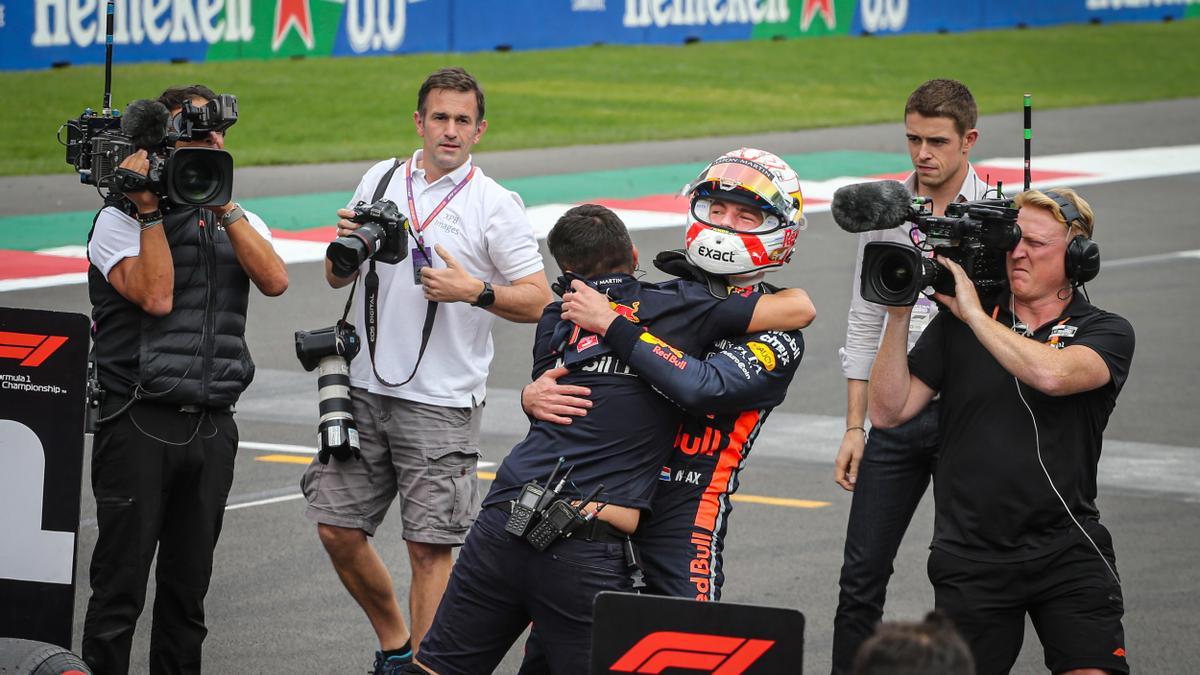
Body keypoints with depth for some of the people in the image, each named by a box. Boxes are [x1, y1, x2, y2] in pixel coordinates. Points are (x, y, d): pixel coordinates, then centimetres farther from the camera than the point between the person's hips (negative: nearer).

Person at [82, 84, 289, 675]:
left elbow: (275, 280, -5)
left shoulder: (241, 222, 15)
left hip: (213, 425, 4)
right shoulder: (120, 220, 0)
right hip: (140, 422, -4)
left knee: (189, 585, 8)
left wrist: (221, 204, -7)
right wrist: (150, 209, -12)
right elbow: (155, 295, -15)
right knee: (120, 586, -4)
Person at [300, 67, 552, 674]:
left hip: (441, 403, -5)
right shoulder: (381, 180, 10)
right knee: (337, 528, 5)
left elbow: (539, 302, -4)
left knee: (429, 545, -5)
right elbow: (336, 278, 17)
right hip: (367, 389, 5)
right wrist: (346, 245, -4)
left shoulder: (496, 206, -3)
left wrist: (475, 291, -19)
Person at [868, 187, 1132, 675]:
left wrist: (974, 313, -14)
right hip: (971, 558, 2)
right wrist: (898, 316, -8)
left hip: (1067, 548, -2)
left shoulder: (1106, 334, 1)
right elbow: (888, 412, 2)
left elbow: (1051, 375, -22)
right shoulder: (957, 324, 6)